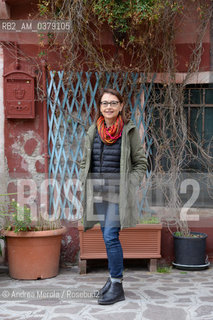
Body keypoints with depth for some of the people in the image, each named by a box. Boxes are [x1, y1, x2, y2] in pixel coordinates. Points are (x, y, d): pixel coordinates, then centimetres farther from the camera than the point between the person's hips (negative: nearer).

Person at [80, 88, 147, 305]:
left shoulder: (129, 131, -3)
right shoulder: (93, 131, 10)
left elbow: (140, 163, 0)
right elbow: (84, 162, 17)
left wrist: (128, 186, -10)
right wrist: (85, 185, 5)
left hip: (118, 191, -5)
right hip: (97, 190, 5)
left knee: (110, 236, -11)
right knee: (108, 236, 12)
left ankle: (117, 287, 0)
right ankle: (114, 277, 26)